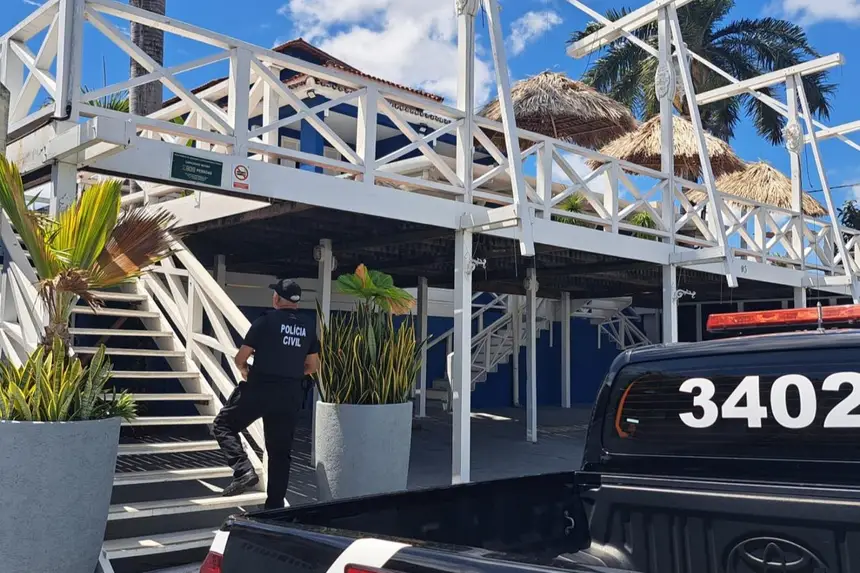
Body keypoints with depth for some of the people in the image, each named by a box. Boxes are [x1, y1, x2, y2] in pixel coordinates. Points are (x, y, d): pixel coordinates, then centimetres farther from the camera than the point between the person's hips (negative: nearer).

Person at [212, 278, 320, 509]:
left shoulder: (265, 322, -6)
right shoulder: (308, 328, 8)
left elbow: (240, 359, -4)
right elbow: (313, 366, 15)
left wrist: (245, 370, 16)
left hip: (259, 389, -4)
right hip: (291, 395, 5)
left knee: (224, 426, 11)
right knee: (280, 450, 12)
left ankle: (244, 471, -6)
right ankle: (275, 503, 16)